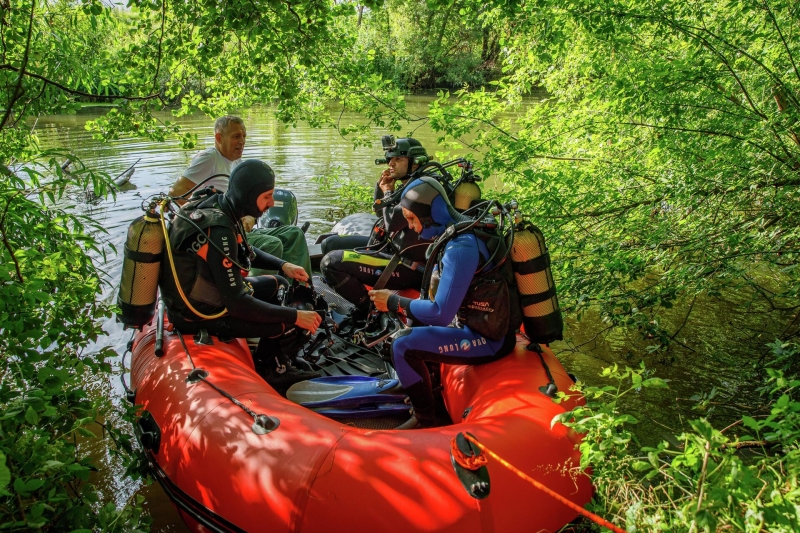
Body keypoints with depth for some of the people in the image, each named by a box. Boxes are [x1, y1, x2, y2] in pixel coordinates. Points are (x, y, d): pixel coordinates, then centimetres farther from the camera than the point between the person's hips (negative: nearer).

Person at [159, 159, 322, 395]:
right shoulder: (218, 230, -32)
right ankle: (271, 375, 18)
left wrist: (283, 265, 2)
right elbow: (237, 304, -31)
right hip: (200, 313, -10)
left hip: (204, 291, 10)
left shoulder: (215, 202, -4)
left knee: (278, 286, 17)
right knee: (286, 325, -11)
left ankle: (277, 366, 19)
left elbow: (246, 251, 14)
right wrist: (296, 316, -25)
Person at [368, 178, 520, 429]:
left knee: (403, 346, -16)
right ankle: (429, 394, 28)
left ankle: (425, 420, 3)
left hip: (491, 341, -10)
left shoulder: (460, 249, -26)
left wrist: (394, 302, -16)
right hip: (495, 327, 10)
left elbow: (441, 314, -27)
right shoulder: (469, 230, 3)